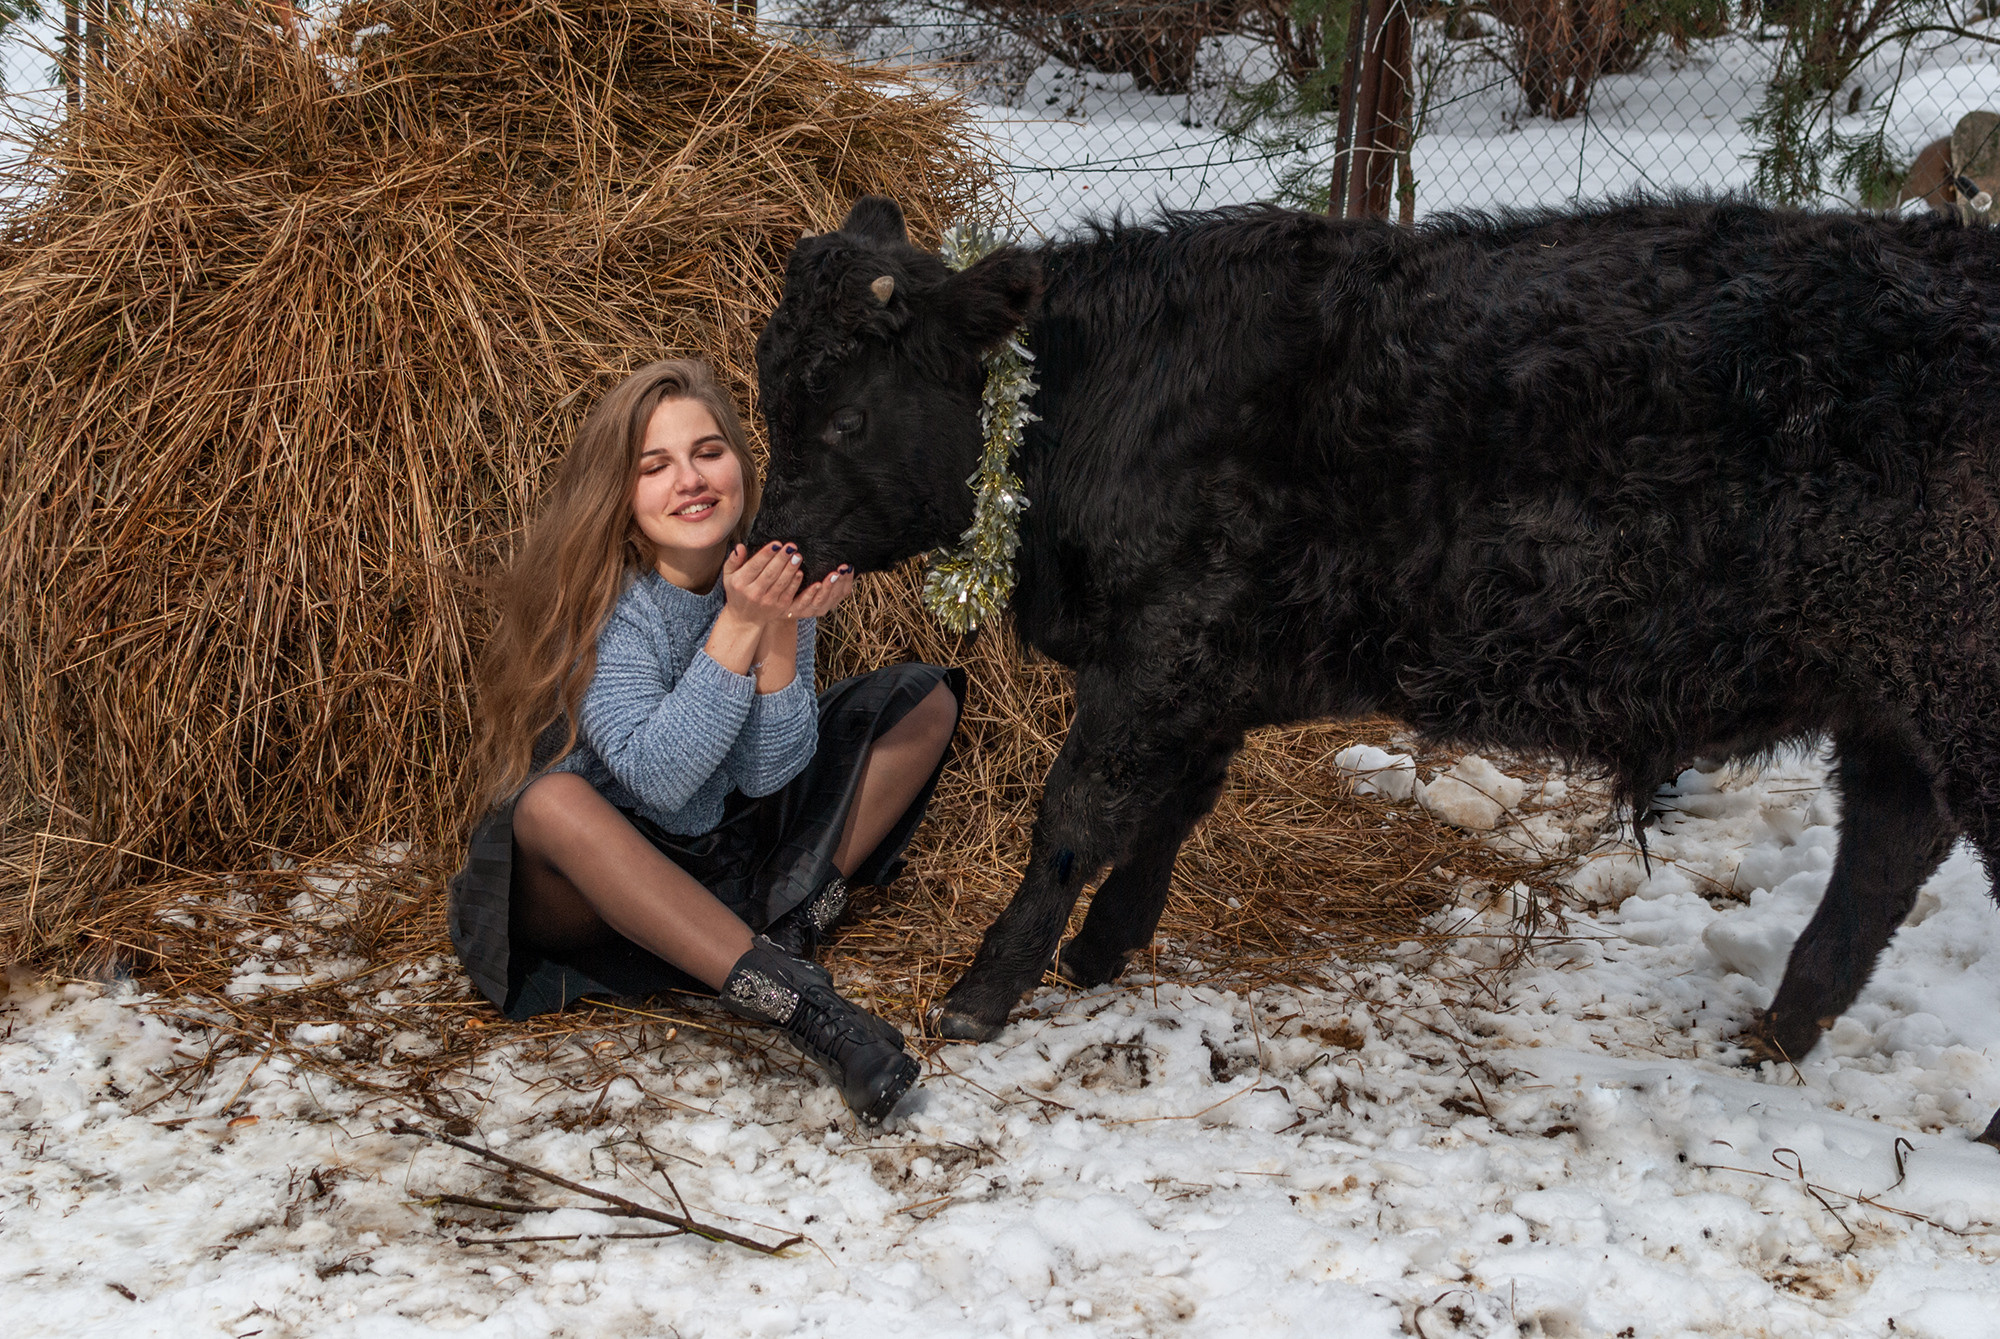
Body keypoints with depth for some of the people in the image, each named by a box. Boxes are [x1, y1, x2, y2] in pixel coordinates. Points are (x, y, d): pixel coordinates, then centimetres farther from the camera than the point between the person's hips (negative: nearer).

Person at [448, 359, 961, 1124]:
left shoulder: (766, 573, -8)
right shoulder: (596, 601, -20)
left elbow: (767, 775, -13)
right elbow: (654, 778, -31)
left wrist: (784, 629, -27)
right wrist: (739, 626, -34)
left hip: (733, 860, 5)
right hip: (601, 880, -5)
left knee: (926, 701, -1)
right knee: (550, 802, -41)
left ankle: (793, 924, -14)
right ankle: (796, 1001, -43)